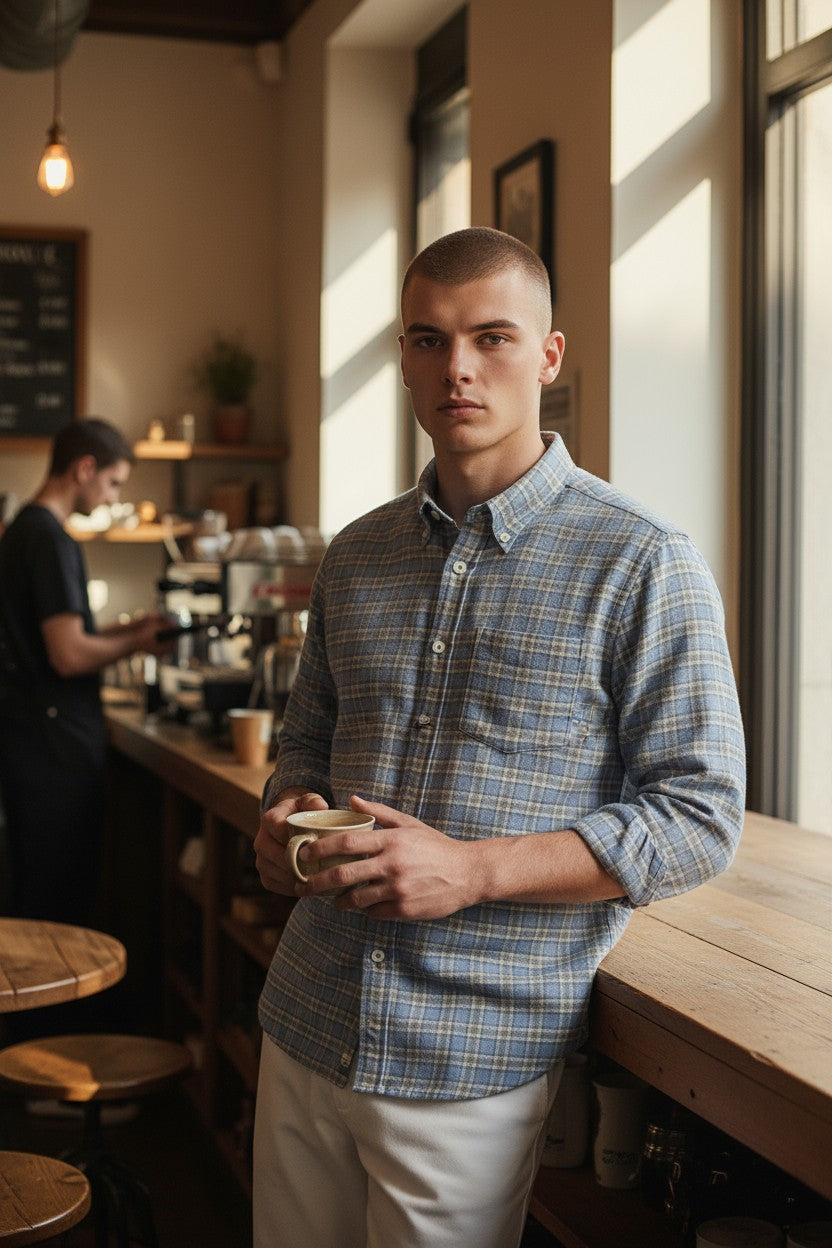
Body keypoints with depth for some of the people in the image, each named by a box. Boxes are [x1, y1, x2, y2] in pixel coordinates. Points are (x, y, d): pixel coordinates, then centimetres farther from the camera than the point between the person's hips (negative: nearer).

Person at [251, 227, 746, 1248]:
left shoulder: (642, 566, -9)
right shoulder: (355, 558, 8)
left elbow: (699, 820, -12)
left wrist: (473, 870, -21)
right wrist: (287, 816, -4)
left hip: (473, 1062, -5)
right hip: (308, 1026, 5)